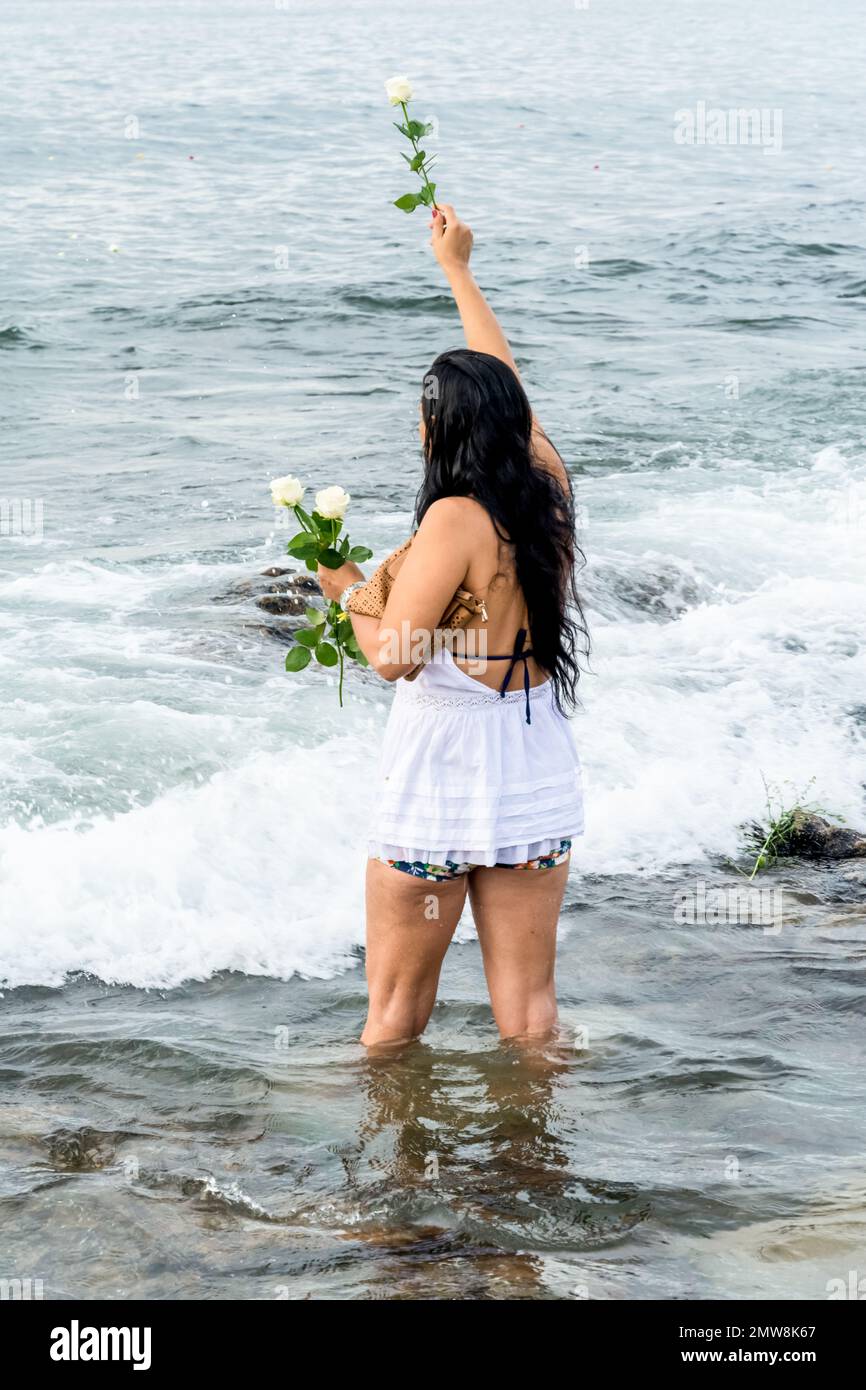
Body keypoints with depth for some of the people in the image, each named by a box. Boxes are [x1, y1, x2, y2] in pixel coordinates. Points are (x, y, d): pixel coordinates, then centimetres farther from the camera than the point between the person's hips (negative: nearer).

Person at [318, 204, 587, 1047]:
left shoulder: (455, 519, -16)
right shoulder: (549, 493, 2)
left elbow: (392, 656, -20)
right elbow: (504, 391, 19)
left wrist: (347, 590, 0)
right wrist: (457, 270, 30)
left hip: (443, 779, -6)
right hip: (538, 779, 6)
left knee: (397, 1006, 7)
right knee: (528, 1003, 10)